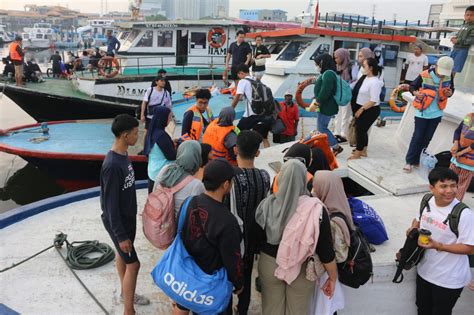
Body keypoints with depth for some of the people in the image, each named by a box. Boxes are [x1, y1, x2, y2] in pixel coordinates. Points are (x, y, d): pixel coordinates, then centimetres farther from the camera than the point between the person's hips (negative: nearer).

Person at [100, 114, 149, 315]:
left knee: (122, 255, 24)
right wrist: (120, 235, -21)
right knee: (133, 263, -1)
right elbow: (111, 204, -26)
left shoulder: (124, 155, -2)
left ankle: (125, 293, 43)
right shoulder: (112, 165, -31)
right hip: (117, 221, -9)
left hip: (128, 216, 9)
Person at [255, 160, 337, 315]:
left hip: (270, 264, 1)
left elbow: (258, 239, -6)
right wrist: (333, 277, -2)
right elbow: (325, 248, -15)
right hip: (302, 268, -1)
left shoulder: (266, 205, -17)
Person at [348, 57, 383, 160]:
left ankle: (357, 153, 9)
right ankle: (363, 151, 31)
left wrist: (361, 109, -22)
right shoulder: (365, 77, 4)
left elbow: (374, 101, -26)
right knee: (361, 129, 17)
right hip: (361, 108, 9)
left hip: (370, 110, -9)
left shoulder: (375, 82, -24)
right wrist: (358, 109, 12)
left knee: (360, 129, -3)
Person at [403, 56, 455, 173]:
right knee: (417, 137, -1)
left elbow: (451, 89, 11)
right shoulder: (424, 75, -17)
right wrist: (416, 93, -25)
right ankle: (409, 161, 9)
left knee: (426, 139, 10)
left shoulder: (448, 77, -5)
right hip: (422, 112, -4)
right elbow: (412, 86, -4)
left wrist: (449, 93, -13)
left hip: (436, 113, 4)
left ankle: (416, 160, 22)